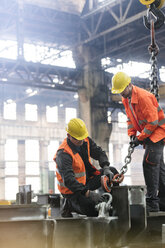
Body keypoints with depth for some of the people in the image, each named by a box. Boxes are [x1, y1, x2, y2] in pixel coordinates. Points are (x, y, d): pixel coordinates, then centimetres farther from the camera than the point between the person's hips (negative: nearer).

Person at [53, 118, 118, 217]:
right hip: (72, 190, -8)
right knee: (95, 211, -22)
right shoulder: (63, 154, -28)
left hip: (86, 180, 8)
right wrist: (87, 193, -43)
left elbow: (99, 153, 2)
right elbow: (68, 180, -36)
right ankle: (70, 205, 1)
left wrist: (106, 168, -19)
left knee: (112, 172, 1)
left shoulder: (86, 141, -3)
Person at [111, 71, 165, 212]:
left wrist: (140, 138, -18)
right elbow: (131, 118, 17)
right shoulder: (126, 99, 6)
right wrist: (132, 135, 2)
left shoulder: (143, 96, -24)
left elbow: (153, 121, -24)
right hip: (148, 134, 9)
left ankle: (152, 203, -15)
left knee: (149, 164, -17)